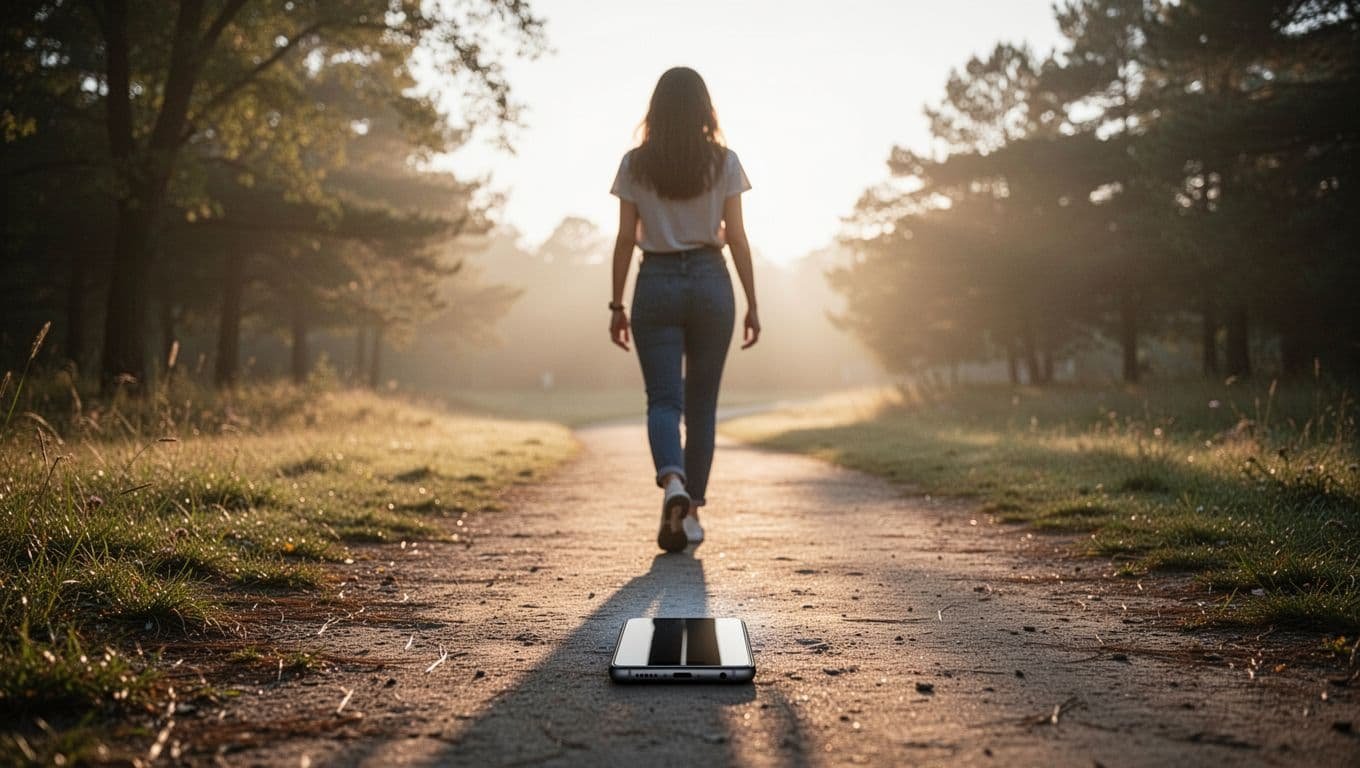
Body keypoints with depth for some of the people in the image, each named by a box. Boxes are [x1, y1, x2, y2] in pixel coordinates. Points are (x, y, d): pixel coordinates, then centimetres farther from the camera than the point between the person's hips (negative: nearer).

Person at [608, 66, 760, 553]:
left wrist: (616, 306, 5)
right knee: (701, 402, 11)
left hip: (656, 285, 0)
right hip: (710, 283, 1)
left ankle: (672, 482, -28)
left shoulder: (635, 164, 1)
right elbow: (736, 238, -3)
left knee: (663, 399, 0)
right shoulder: (723, 162, 0)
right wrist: (752, 304, 2)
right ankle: (692, 511, 15)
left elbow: (625, 240, -1)